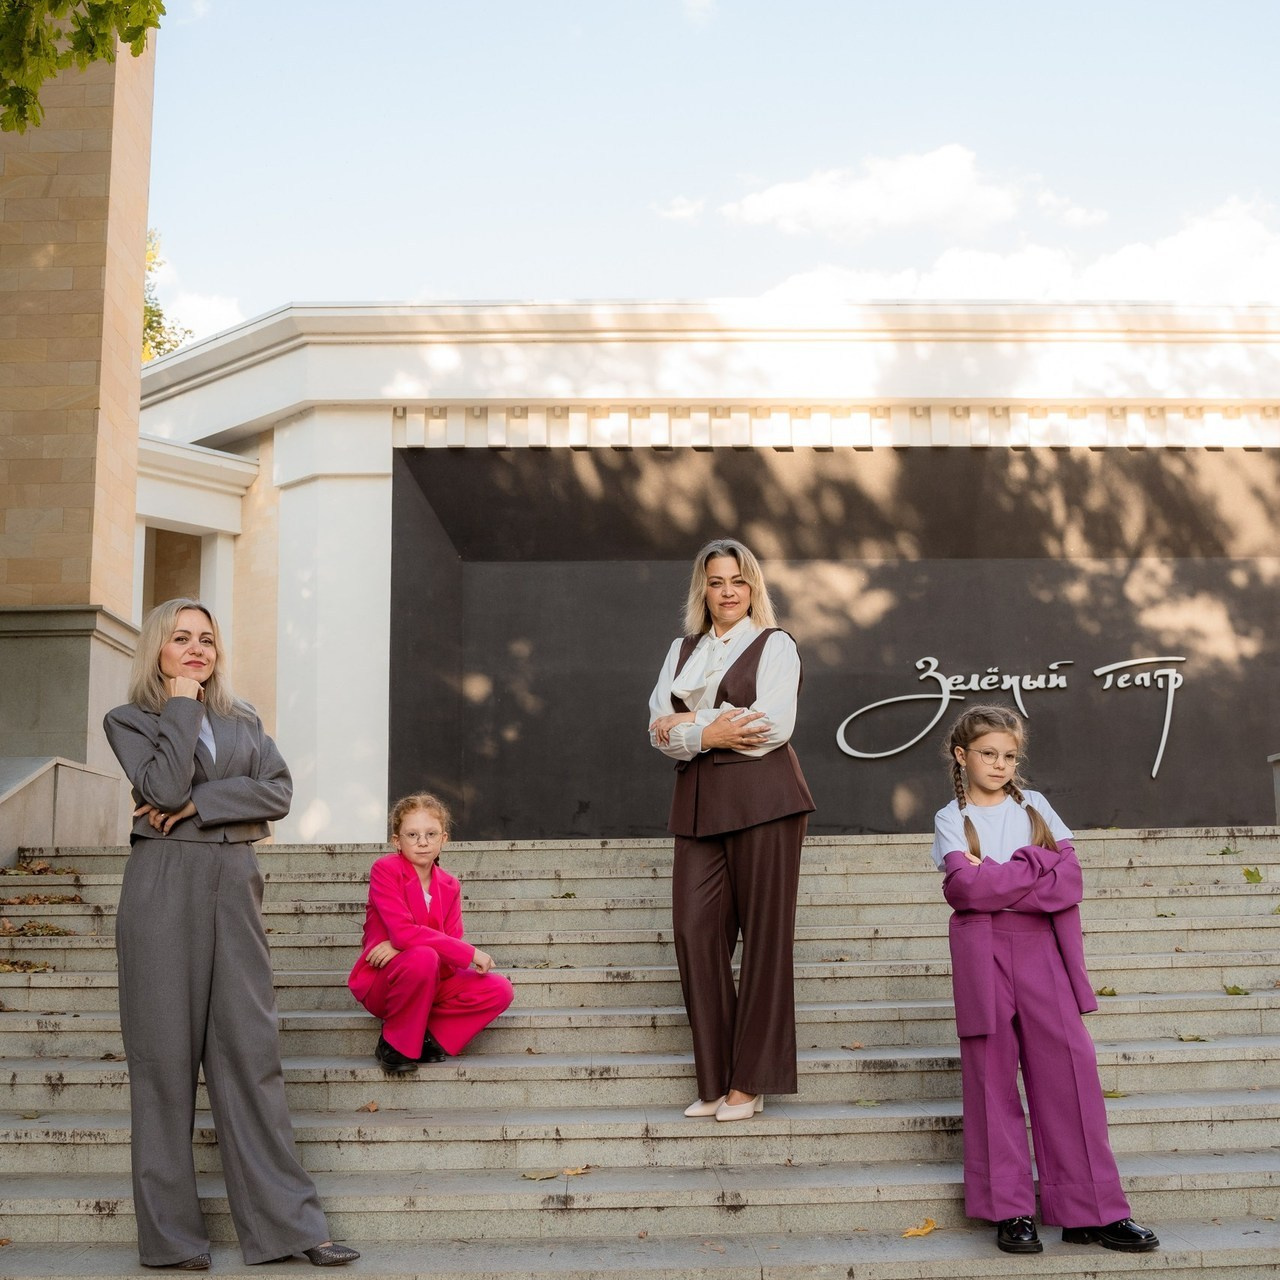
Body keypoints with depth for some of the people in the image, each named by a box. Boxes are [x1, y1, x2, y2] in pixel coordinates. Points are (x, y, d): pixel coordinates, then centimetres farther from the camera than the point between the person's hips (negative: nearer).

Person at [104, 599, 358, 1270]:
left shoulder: (243, 720, 17)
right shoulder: (129, 719, 7)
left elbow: (278, 789, 2)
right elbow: (164, 787, -11)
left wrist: (202, 803, -9)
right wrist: (182, 704, -4)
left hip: (234, 885, 3)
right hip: (163, 886, -3)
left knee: (250, 1049, 1)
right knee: (165, 1052, 0)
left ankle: (286, 1222, 4)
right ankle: (170, 1234, 9)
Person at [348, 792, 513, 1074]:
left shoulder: (449, 886, 5)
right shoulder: (385, 870, -12)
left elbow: (452, 942, -6)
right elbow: (403, 932, -25)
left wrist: (400, 947, -24)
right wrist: (470, 953, -24)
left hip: (430, 982, 6)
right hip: (381, 983, -5)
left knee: (499, 990, -13)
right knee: (423, 958, -38)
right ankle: (395, 1044, -15)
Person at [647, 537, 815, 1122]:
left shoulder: (774, 645, 5)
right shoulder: (683, 650, 19)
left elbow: (773, 727, -10)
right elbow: (660, 727, 8)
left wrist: (691, 727, -7)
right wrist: (712, 732, -10)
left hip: (762, 798, -4)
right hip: (698, 800, 5)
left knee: (763, 933, -2)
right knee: (695, 929, -4)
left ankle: (751, 1081, 7)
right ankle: (715, 1080, 7)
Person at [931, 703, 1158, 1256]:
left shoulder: (1035, 807, 13)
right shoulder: (952, 818, 7)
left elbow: (1070, 881, -1)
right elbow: (967, 887, -12)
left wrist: (994, 879, -10)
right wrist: (1036, 865, -8)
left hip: (1042, 947, 2)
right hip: (983, 954, -2)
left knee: (1070, 1068, -3)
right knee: (993, 1076, 1)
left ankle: (1091, 1210, 4)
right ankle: (1010, 1211, 9)